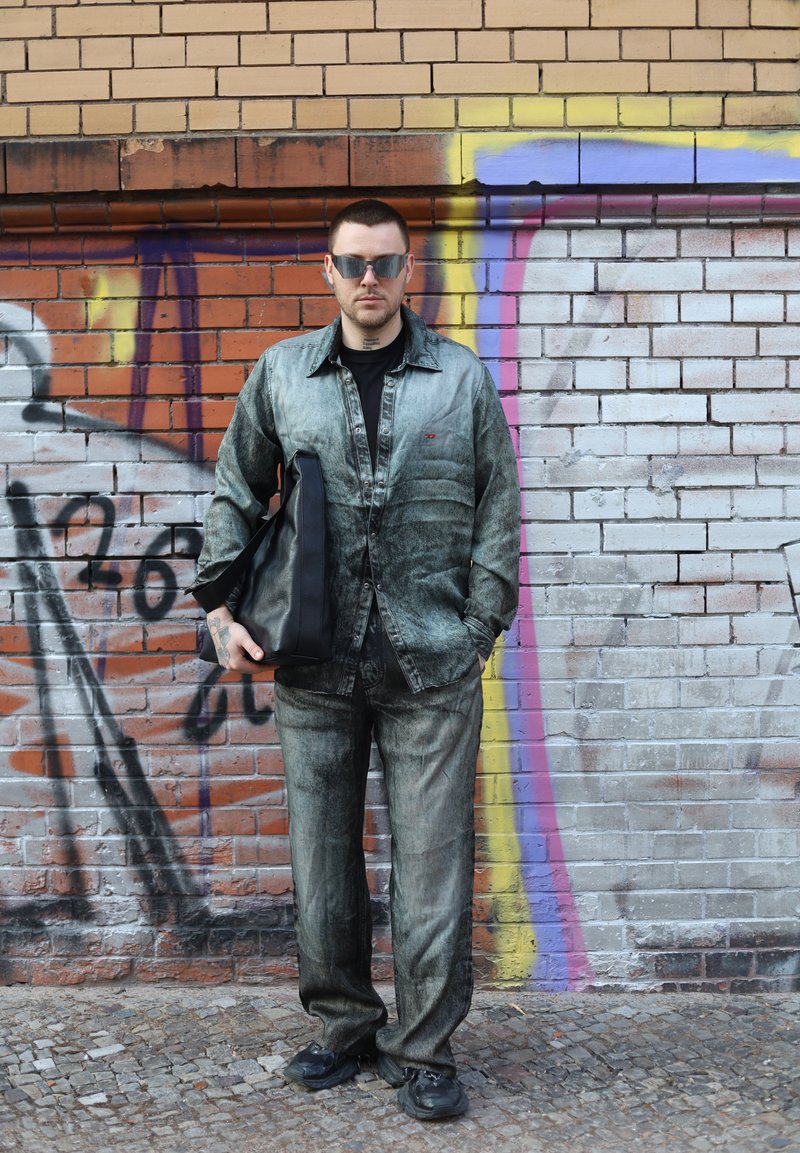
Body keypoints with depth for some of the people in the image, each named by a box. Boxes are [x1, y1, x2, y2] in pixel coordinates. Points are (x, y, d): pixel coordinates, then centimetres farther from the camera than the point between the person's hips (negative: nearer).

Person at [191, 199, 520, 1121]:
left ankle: (423, 1052, 19)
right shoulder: (281, 374, 8)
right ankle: (344, 1026, 31)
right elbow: (235, 495, 15)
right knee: (320, 857, 11)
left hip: (431, 667, -1)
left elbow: (498, 515, 6)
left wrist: (477, 630, -1)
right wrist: (225, 610, 5)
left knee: (431, 862, 2)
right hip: (314, 666, 2)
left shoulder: (463, 379, 5)